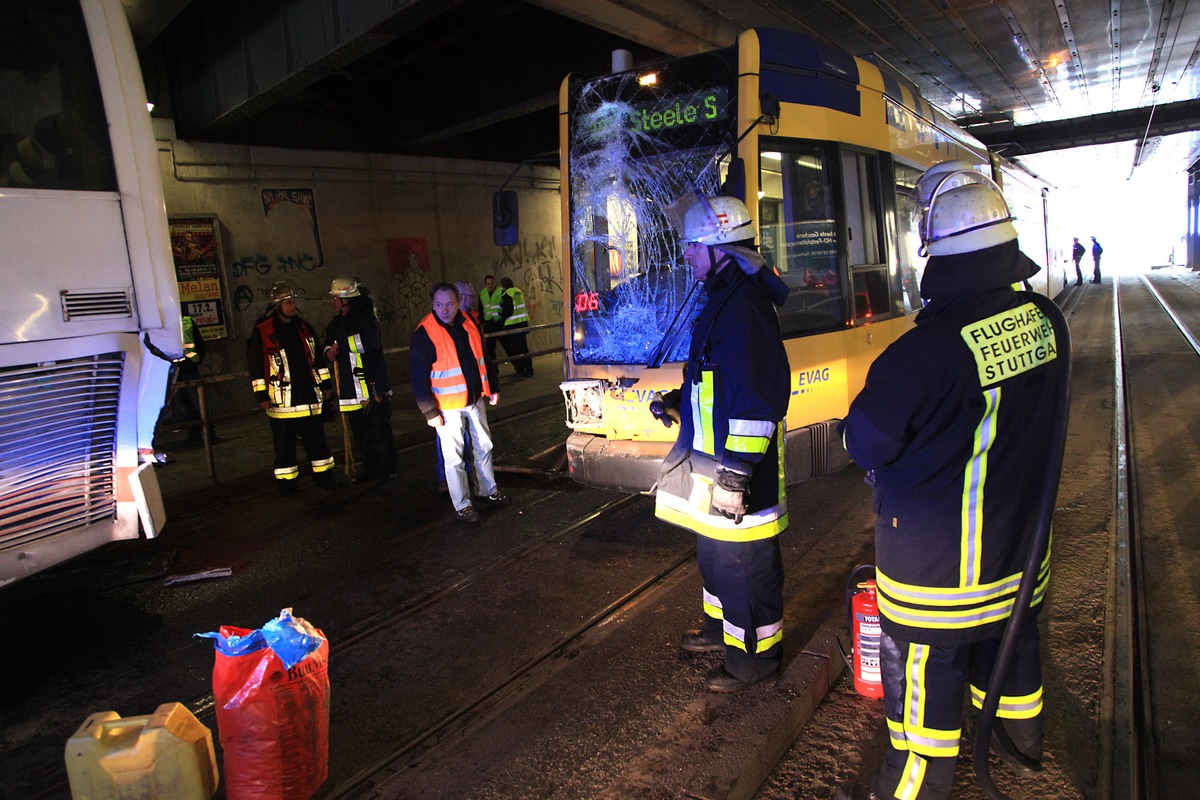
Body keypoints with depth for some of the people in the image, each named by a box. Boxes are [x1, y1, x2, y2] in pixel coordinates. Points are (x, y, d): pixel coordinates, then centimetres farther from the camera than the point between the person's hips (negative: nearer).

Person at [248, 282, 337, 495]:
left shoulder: (304, 328, 10)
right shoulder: (262, 332, -5)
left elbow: (318, 359, 16)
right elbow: (255, 365, -5)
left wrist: (325, 384, 15)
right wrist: (261, 395, -7)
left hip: (308, 396, 4)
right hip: (281, 399, -4)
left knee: (316, 439, 9)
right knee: (284, 443, 5)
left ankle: (323, 475, 20)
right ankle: (286, 483, 16)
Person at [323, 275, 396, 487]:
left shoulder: (364, 316, -10)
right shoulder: (336, 323, 16)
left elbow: (369, 341, -27)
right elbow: (329, 344, 26)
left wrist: (341, 344, -20)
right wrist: (329, 352, 2)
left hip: (373, 387, -8)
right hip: (351, 389, 8)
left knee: (380, 430, -2)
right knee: (360, 434, 14)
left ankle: (387, 471, 8)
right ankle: (370, 469, 26)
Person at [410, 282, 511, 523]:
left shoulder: (469, 324, 1)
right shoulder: (424, 334, -16)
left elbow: (482, 357, 14)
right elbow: (419, 377, -14)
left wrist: (491, 388, 15)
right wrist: (430, 412, -14)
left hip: (475, 400, 6)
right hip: (447, 406, -6)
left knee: (484, 447, 17)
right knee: (454, 456, 3)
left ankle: (489, 491, 35)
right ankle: (462, 505, 17)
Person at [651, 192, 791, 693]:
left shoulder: (743, 305, -21)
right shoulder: (722, 299, 12)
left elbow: (756, 400, -26)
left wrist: (734, 474, -25)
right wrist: (679, 403, 11)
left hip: (738, 469, -11)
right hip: (713, 462, 11)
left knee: (743, 565, 6)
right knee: (715, 553, 25)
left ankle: (755, 657, 25)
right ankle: (723, 628, 45)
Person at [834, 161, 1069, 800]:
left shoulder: (928, 347, -29)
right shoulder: (1044, 319, -5)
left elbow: (865, 441, -19)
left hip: (937, 553, -8)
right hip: (1020, 532, 8)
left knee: (924, 667, 9)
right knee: (1010, 639, 28)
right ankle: (1020, 744, 52)